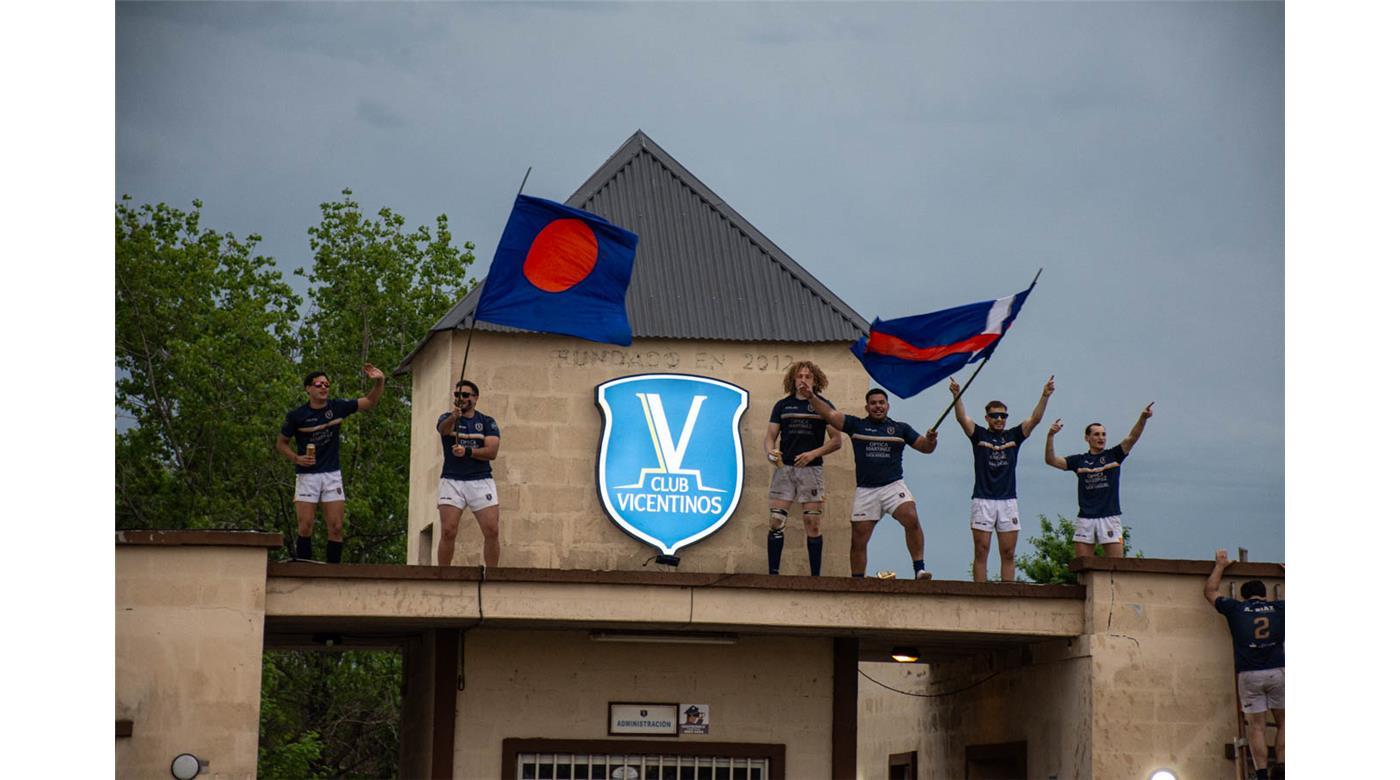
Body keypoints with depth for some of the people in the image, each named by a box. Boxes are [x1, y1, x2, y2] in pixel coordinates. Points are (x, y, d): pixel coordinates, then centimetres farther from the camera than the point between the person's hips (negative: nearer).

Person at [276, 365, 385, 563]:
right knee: (305, 527, -7)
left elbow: (370, 402, 3)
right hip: (307, 475, -2)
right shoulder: (296, 416, -5)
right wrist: (296, 458, -11)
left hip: (332, 474, 2)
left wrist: (379, 382, -15)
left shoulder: (337, 407, 2)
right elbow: (281, 443, 6)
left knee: (336, 528, -2)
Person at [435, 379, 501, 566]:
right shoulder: (447, 418, 6)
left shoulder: (487, 423, 9)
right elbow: (443, 429, -20)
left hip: (481, 481, 1)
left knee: (492, 532, -7)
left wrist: (467, 451, -19)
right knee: (448, 532, -10)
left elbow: (491, 451, -5)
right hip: (452, 481, -1)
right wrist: (453, 418, -42)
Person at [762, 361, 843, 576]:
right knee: (775, 521, -5)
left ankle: (816, 576, 2)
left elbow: (836, 441, 2)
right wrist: (771, 452, -12)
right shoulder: (782, 405, 11)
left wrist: (814, 453, -12)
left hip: (811, 469, -2)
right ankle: (773, 573, -1)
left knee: (813, 524, -3)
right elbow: (770, 437, 10)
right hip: (784, 468, 2)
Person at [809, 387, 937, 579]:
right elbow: (829, 414, 2)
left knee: (911, 519, -27)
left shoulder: (900, 428, 12)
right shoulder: (856, 425, 9)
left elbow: (925, 447, 11)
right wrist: (812, 396, -9)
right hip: (865, 490, 1)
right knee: (858, 540, 1)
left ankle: (919, 570, -25)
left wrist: (931, 439, -11)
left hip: (893, 486, -1)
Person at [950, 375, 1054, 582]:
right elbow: (962, 418, -7)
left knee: (1008, 554, 2)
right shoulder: (979, 435, 6)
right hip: (983, 500, -3)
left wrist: (1045, 396, -10)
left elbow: (1035, 419, 4)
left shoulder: (1014, 435, 12)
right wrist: (956, 396, -23)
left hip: (1008, 501, 3)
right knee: (981, 552, -3)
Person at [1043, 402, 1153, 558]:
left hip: (1110, 516, -1)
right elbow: (1051, 460, 5)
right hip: (1085, 518, 1)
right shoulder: (1079, 460, 11)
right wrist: (1050, 436, -8)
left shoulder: (1113, 455, 9)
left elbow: (1132, 438, -4)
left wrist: (1143, 418, -20)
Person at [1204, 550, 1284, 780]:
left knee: (1256, 727, 1)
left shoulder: (1236, 610, 7)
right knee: (1282, 722, 12)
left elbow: (1210, 592, 21)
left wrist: (1220, 566, 32)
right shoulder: (1277, 608, 8)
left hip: (1249, 675, 0)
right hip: (1277, 672, 0)